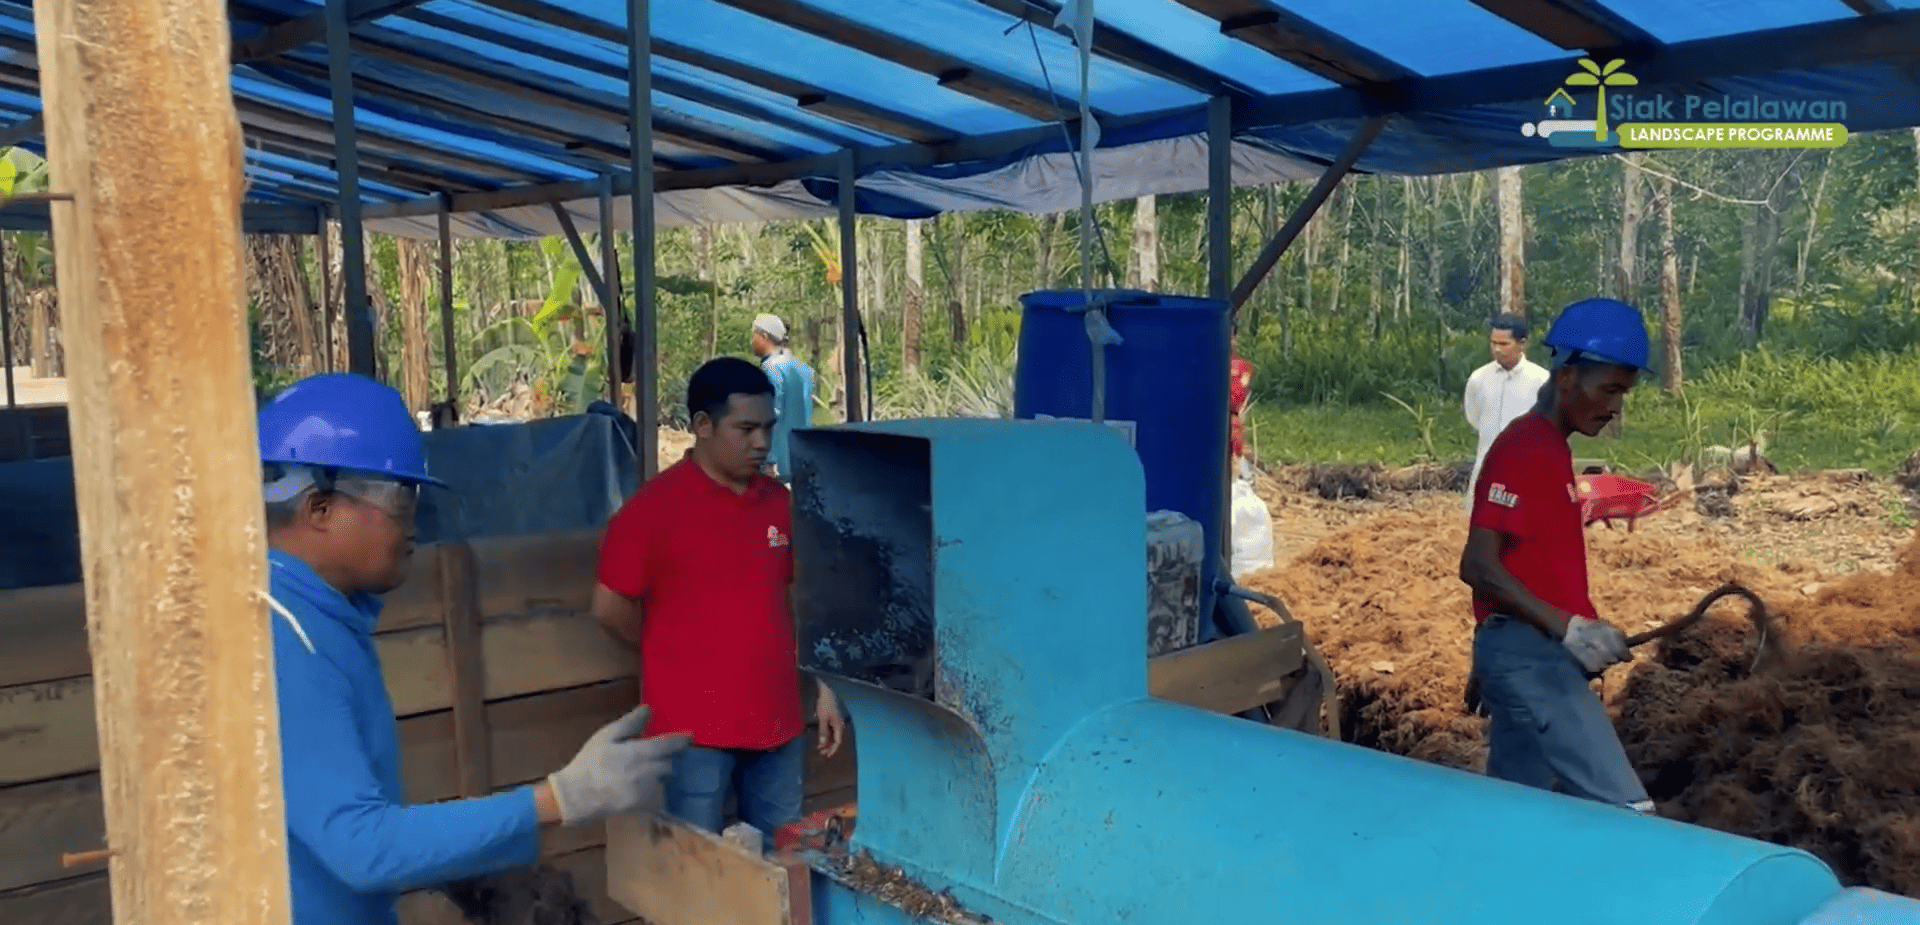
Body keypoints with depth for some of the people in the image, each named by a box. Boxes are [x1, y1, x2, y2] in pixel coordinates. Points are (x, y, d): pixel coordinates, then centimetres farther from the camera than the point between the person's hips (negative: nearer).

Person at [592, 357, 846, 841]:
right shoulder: (655, 505, -11)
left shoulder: (779, 501, 6)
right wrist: (681, 657, 3)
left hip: (777, 722, 5)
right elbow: (610, 607, -8)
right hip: (695, 728, -5)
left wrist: (822, 687, 9)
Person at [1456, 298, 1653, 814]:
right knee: (1625, 810, -12)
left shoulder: (1548, 449, 17)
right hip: (1530, 652, -10)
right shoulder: (1524, 451, -14)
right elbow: (1478, 567, -21)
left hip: (1527, 652, 10)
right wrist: (1567, 627, -27)